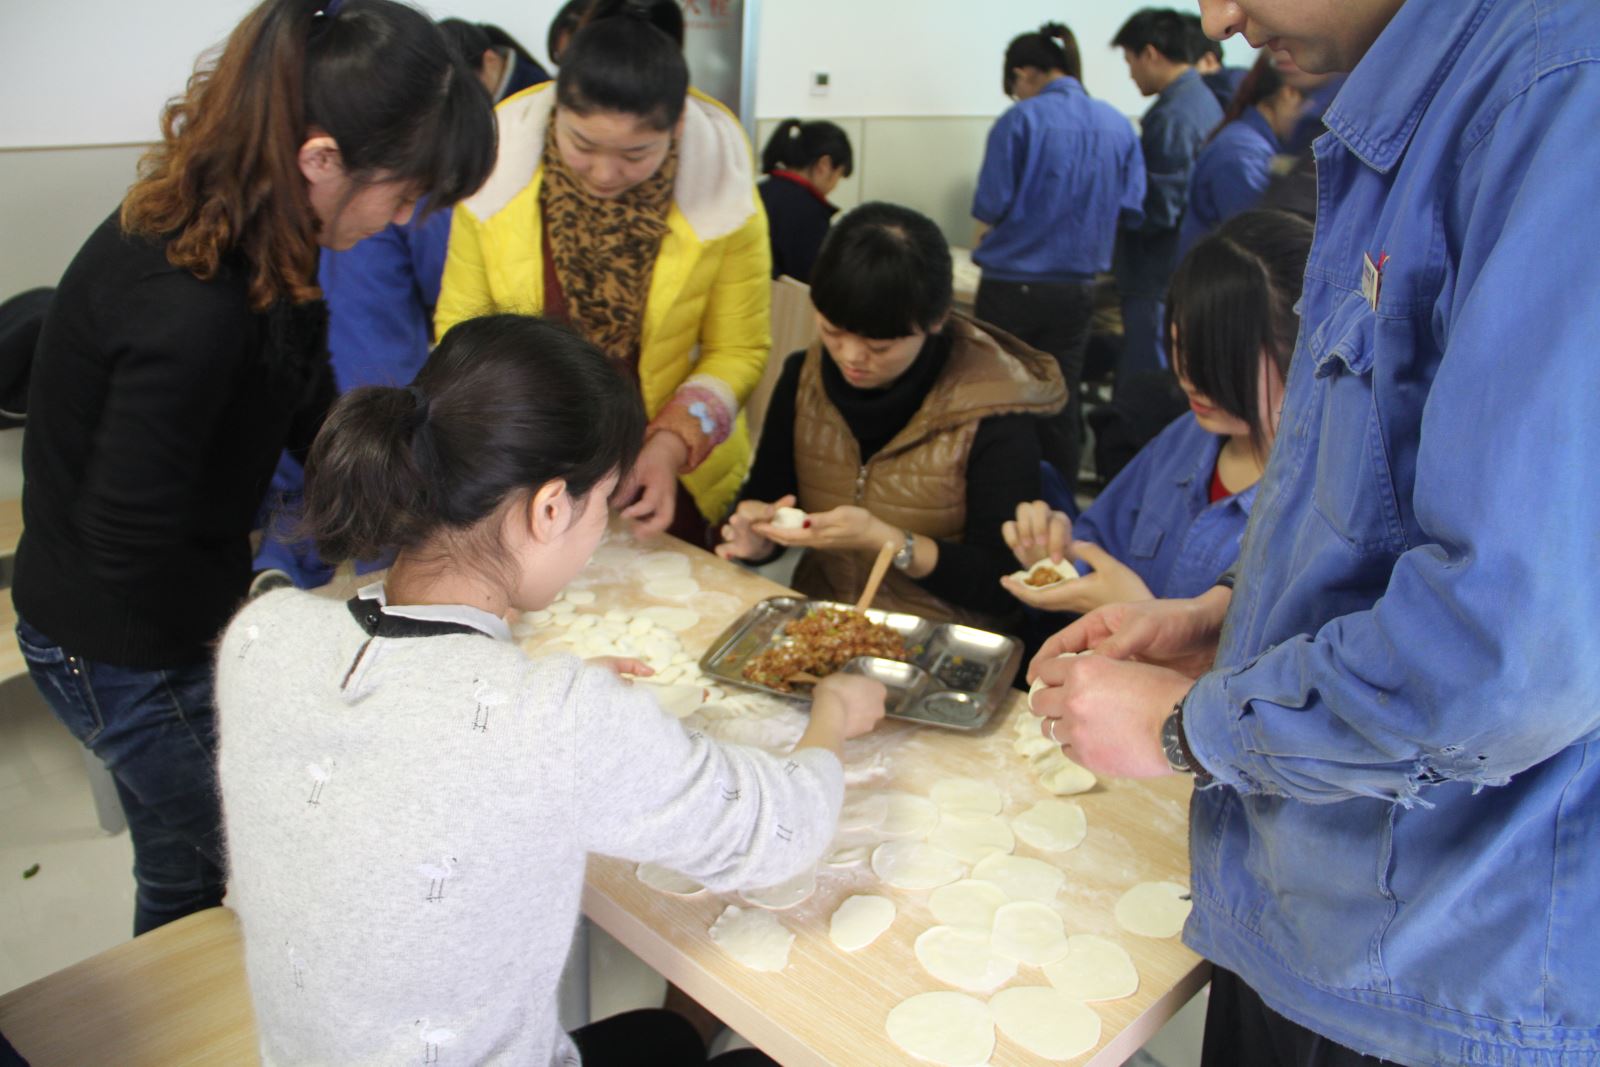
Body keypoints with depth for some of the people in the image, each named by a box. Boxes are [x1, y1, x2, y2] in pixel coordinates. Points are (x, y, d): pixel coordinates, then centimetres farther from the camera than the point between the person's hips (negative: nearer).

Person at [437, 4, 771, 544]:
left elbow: (738, 351, -8)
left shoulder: (722, 187, -16)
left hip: (664, 477, 0)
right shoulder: (498, 170, -14)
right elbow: (460, 321, -5)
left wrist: (671, 446, -22)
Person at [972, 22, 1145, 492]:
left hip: (1014, 284, -4)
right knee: (1061, 400, 14)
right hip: (1078, 288, 4)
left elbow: (990, 206, -11)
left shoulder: (1021, 120, -10)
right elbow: (1129, 207, 5)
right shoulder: (1117, 124, 4)